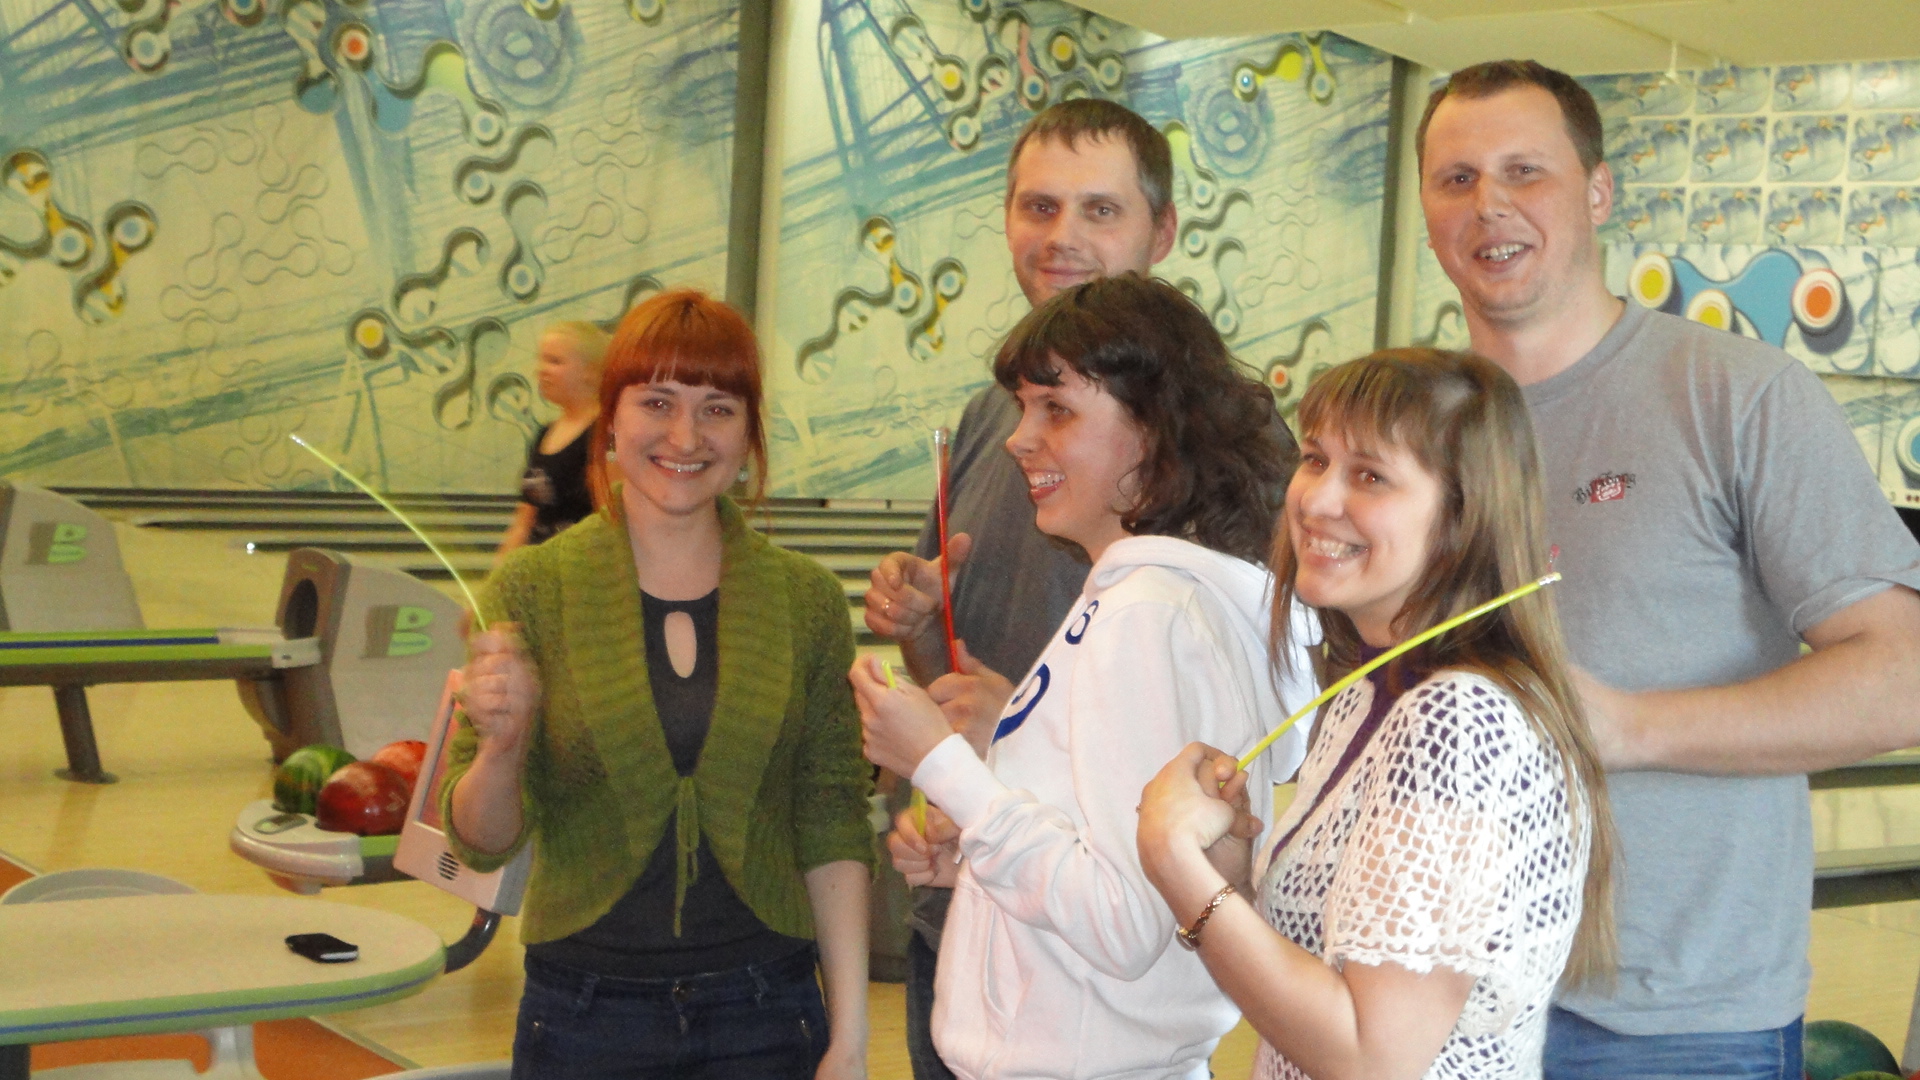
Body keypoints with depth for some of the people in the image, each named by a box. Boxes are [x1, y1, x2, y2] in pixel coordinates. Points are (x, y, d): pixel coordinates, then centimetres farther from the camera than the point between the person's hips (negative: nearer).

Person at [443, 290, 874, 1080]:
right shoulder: (531, 591, -4)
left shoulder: (805, 599, 0)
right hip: (584, 1013, 0)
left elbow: (832, 827, 2)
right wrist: (503, 746, -24)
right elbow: (480, 842, -4)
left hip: (763, 1014, 1)